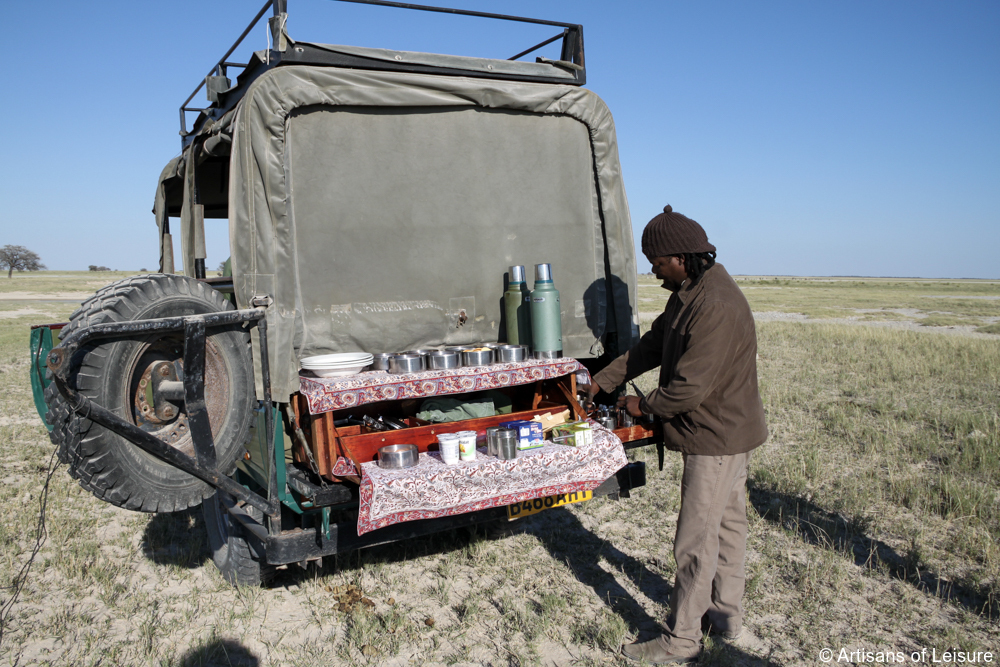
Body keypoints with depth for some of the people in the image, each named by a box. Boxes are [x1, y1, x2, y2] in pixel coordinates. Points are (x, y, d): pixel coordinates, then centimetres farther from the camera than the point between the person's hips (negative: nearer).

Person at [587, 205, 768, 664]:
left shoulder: (715, 307, -29)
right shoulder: (689, 291, 6)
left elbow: (688, 387, -28)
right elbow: (652, 346, 15)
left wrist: (644, 406, -10)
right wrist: (603, 380, 14)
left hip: (717, 439, -11)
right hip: (727, 432, 11)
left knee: (696, 541, -1)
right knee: (728, 523, 21)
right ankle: (725, 615, 37)